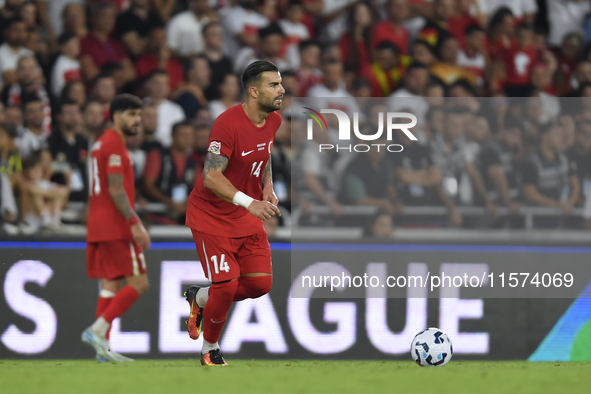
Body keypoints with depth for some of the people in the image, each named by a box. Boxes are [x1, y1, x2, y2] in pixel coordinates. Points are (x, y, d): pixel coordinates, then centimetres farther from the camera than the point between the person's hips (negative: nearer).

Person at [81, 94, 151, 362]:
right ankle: (98, 330, -15)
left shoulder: (101, 144, 20)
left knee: (110, 286, 7)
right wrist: (135, 224, -18)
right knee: (138, 283, -9)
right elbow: (116, 191, -17)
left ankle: (103, 348, 1)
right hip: (116, 227, -10)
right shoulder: (115, 144, -10)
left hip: (99, 229, 10)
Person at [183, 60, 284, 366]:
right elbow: (211, 177, -30)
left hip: (247, 215, 7)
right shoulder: (228, 124, -25)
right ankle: (209, 350, 13)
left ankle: (199, 298, 25)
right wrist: (249, 202, -41)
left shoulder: (274, 120, 0)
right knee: (226, 285, -12)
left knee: (261, 283, -2)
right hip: (211, 215, -7)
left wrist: (267, 187, 6)